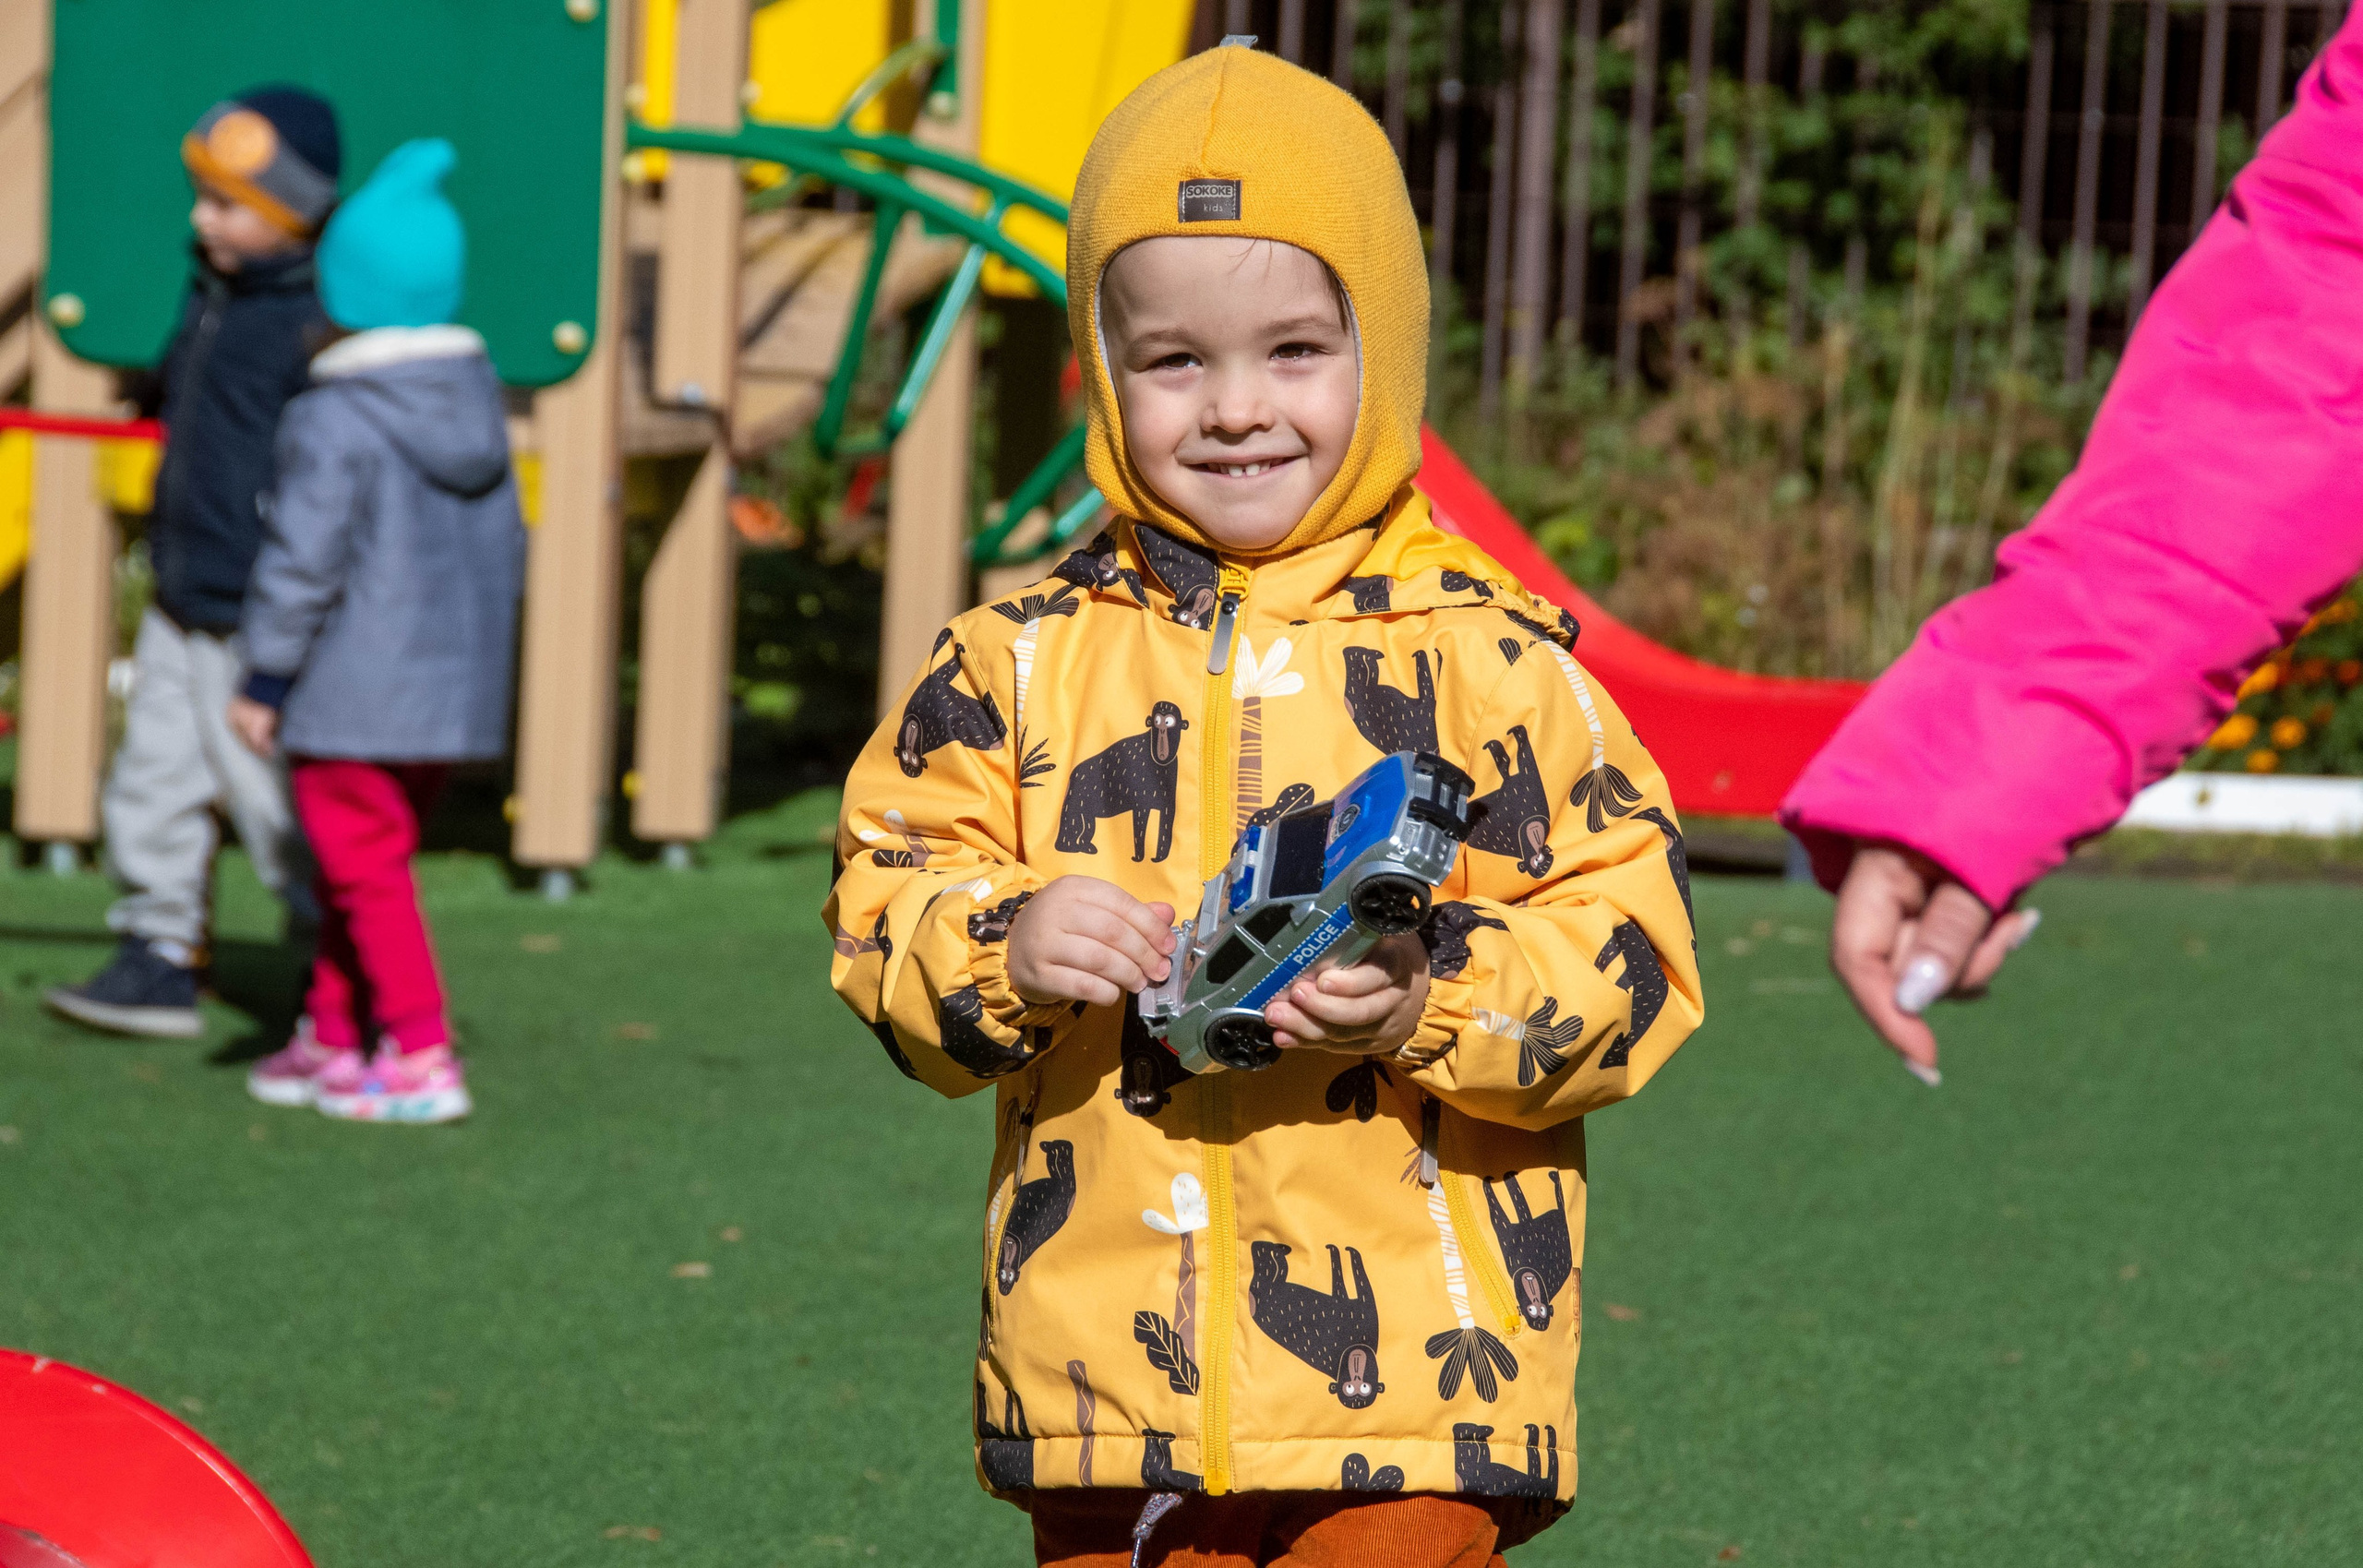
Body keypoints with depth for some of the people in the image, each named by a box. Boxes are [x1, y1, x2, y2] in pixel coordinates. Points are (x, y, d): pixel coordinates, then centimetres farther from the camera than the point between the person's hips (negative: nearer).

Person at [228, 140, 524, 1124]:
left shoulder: (333, 424, -17)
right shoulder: (481, 405, 7)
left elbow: (303, 561, -16)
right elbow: (506, 545, 15)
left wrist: (264, 679, -8)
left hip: (353, 700, -8)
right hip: (453, 692, 8)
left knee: (365, 868, -1)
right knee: (367, 865, 18)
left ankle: (420, 1059, -5)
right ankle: (331, 1036, 26)